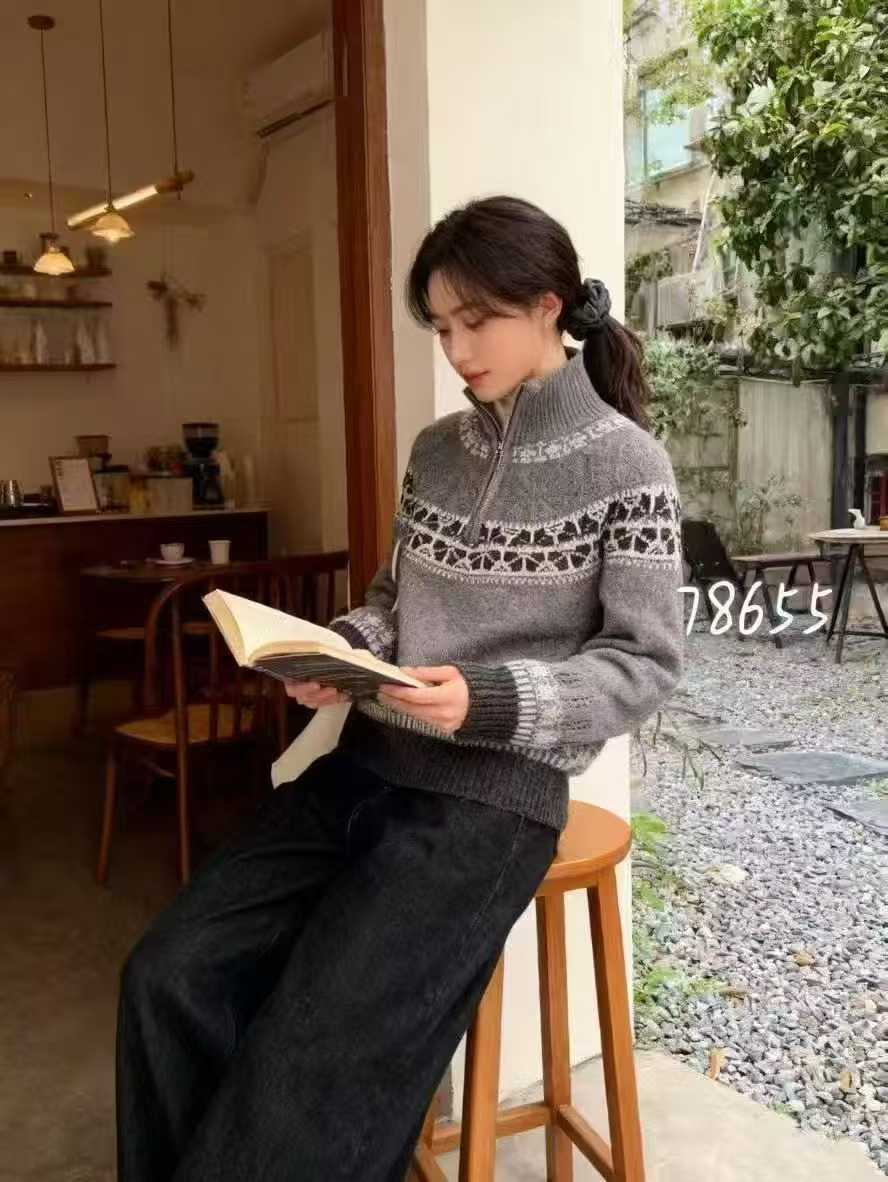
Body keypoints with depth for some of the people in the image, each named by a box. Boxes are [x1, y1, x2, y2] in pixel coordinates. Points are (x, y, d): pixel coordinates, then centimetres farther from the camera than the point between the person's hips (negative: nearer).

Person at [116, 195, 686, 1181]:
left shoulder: (626, 465, -6)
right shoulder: (435, 450, 11)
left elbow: (645, 665, -8)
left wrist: (491, 700, -23)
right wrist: (341, 649, -4)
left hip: (496, 791, -5)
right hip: (370, 761, 6)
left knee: (308, 1060, -15)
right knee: (168, 974, -6)